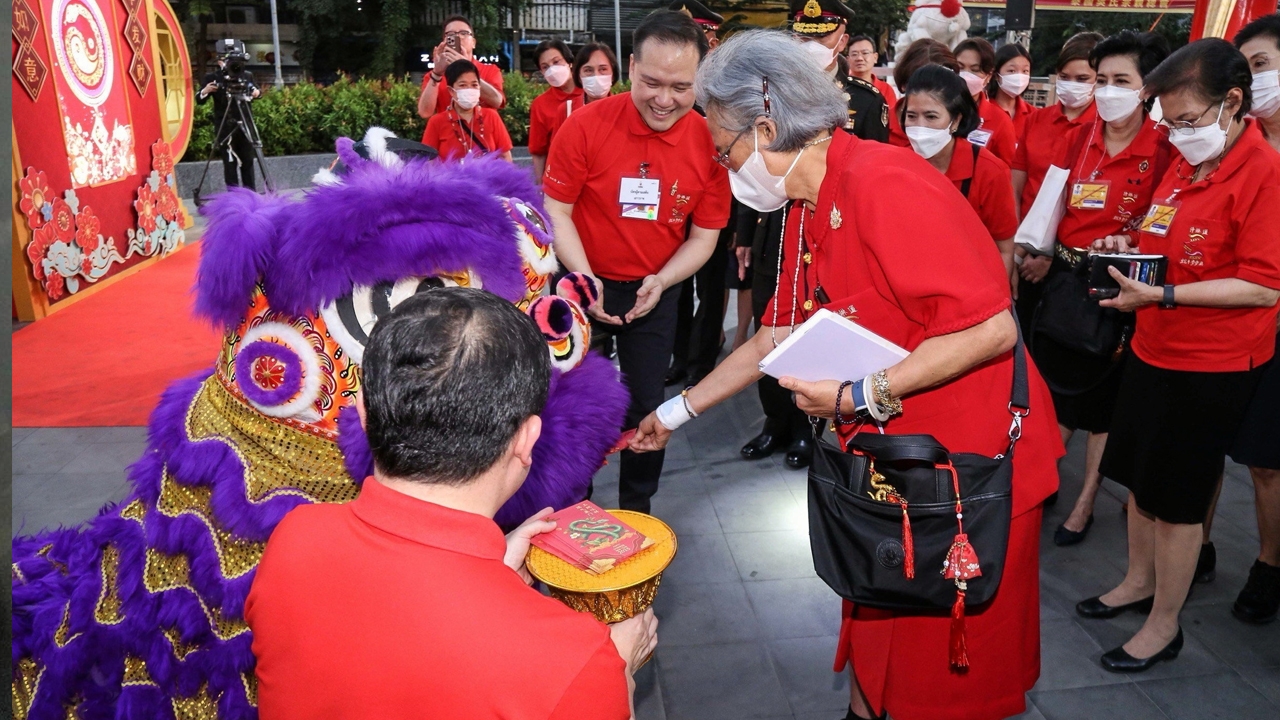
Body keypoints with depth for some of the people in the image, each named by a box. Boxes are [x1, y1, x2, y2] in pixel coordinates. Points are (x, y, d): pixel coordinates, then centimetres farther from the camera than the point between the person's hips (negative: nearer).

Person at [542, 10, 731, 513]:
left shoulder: (709, 143, -12)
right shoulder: (586, 126, -17)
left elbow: (704, 236, -4)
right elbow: (556, 211, -12)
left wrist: (659, 283, -18)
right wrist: (584, 278, -23)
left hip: (655, 293, 1)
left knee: (646, 405, 12)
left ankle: (636, 509, 35)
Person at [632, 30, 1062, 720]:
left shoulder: (882, 180, -24)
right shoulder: (805, 210, 5)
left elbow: (992, 328, -27)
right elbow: (777, 337, 14)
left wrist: (861, 394, -24)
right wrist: (677, 411, 17)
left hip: (973, 456, -8)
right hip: (887, 457, 8)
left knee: (951, 664, 11)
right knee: (875, 620, 22)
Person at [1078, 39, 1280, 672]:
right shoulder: (1184, 166, 8)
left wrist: (1162, 296, -26)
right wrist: (1128, 247, 4)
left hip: (1211, 368, -8)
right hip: (1153, 352, 8)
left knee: (1177, 500, 5)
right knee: (1138, 477, 18)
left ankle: (1164, 624, 24)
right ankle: (1139, 581, 39)